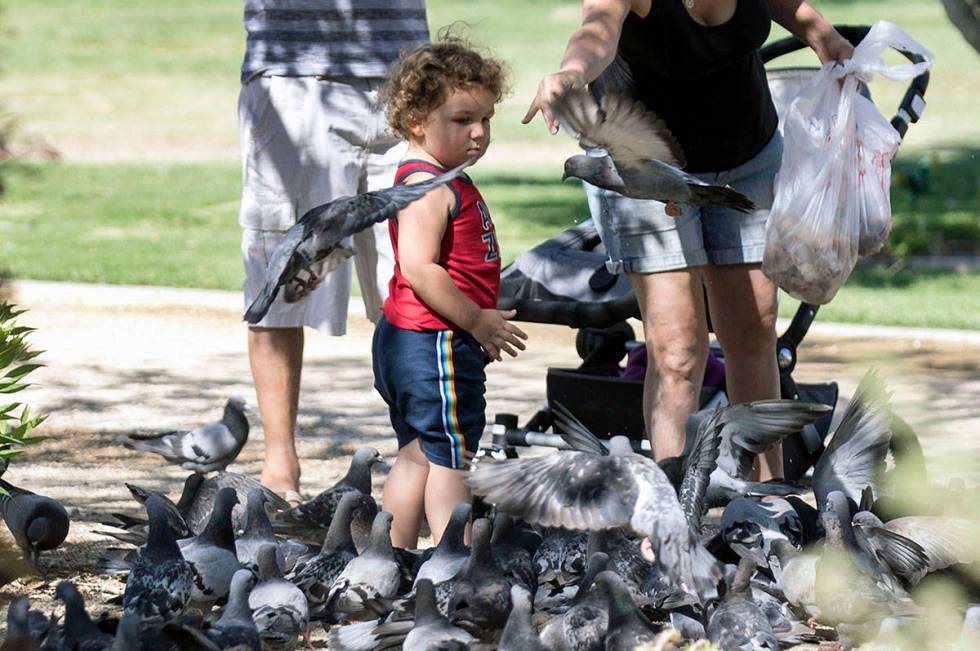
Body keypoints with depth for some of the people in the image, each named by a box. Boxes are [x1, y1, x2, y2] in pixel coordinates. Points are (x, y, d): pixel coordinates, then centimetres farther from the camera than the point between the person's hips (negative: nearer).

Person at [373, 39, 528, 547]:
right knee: (450, 454, -5)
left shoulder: (444, 182, 15)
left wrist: (481, 323, 17)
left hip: (406, 340, 10)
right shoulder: (428, 187, -18)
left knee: (417, 455, 14)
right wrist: (477, 321, -21)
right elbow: (419, 269, -26)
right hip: (434, 343, -10)